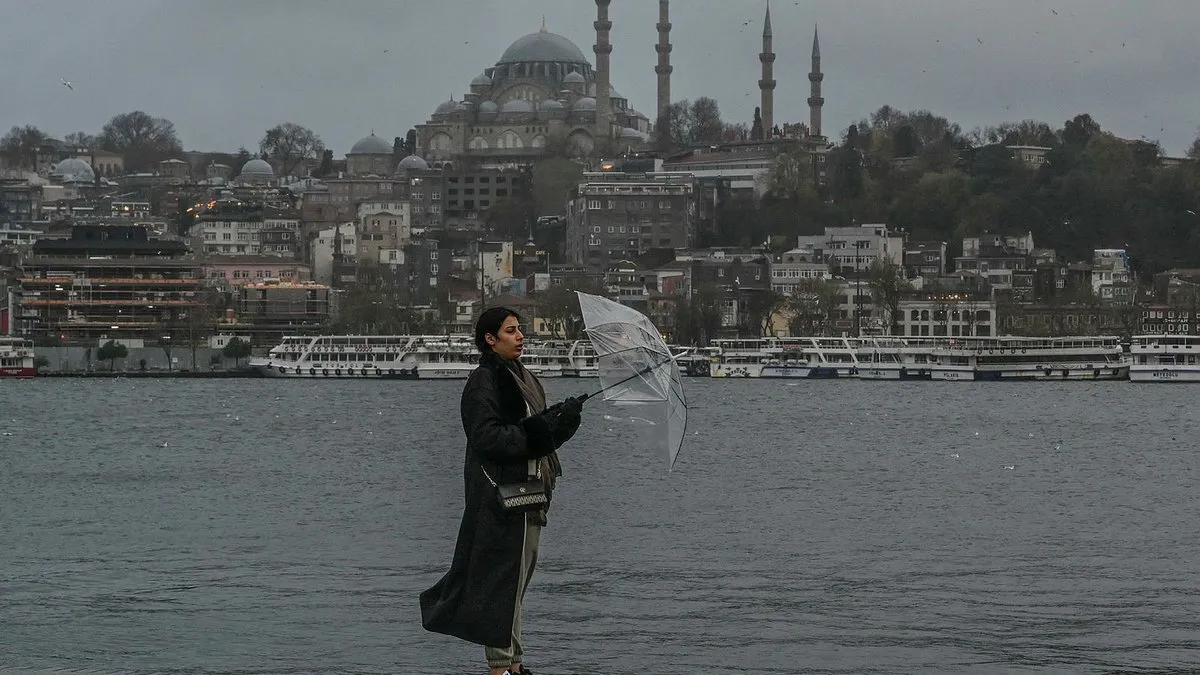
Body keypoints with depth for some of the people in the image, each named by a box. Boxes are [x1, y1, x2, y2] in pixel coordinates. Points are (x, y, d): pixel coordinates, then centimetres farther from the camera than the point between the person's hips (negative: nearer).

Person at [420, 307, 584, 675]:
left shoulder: (524, 379, 18)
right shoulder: (484, 382, -11)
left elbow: (543, 434, 17)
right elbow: (487, 437, -21)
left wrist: (565, 417, -2)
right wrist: (533, 432, -22)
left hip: (527, 491, 9)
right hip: (500, 493, -9)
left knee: (519, 573, 12)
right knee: (502, 574, -6)